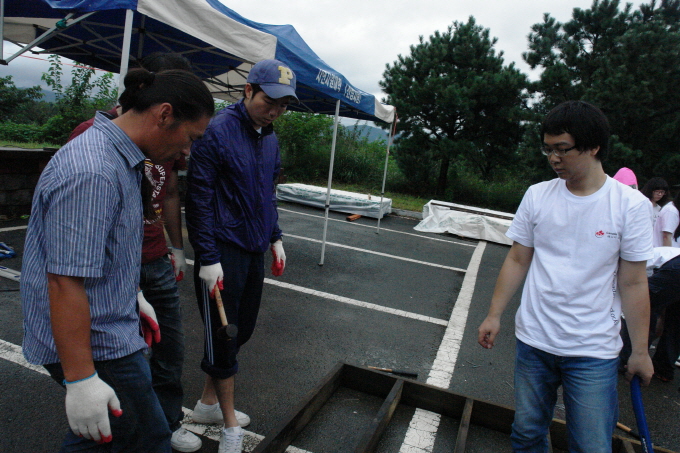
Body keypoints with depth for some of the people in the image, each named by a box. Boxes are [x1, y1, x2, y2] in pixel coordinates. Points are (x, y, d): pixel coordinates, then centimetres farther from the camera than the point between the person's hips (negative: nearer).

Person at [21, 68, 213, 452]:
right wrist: (81, 381, -26)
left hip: (108, 330, 10)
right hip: (97, 345, -10)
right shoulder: (93, 173, -27)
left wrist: (133, 301, 24)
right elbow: (65, 281, -29)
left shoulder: (121, 158, 7)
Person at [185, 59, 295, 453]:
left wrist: (275, 238, 16)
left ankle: (209, 402, 35)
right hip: (223, 252, -8)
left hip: (255, 250, 8)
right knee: (223, 335, 3)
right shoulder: (218, 131, -14)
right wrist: (208, 258, -17)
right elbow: (199, 199, -15)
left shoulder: (271, 138, 10)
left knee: (242, 330, 15)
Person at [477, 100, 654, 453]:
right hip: (533, 342, 3)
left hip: (593, 352, -2)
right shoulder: (537, 196, 0)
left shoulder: (631, 205, -7)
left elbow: (633, 284, -4)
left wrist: (640, 351, 0)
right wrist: (494, 315, 4)